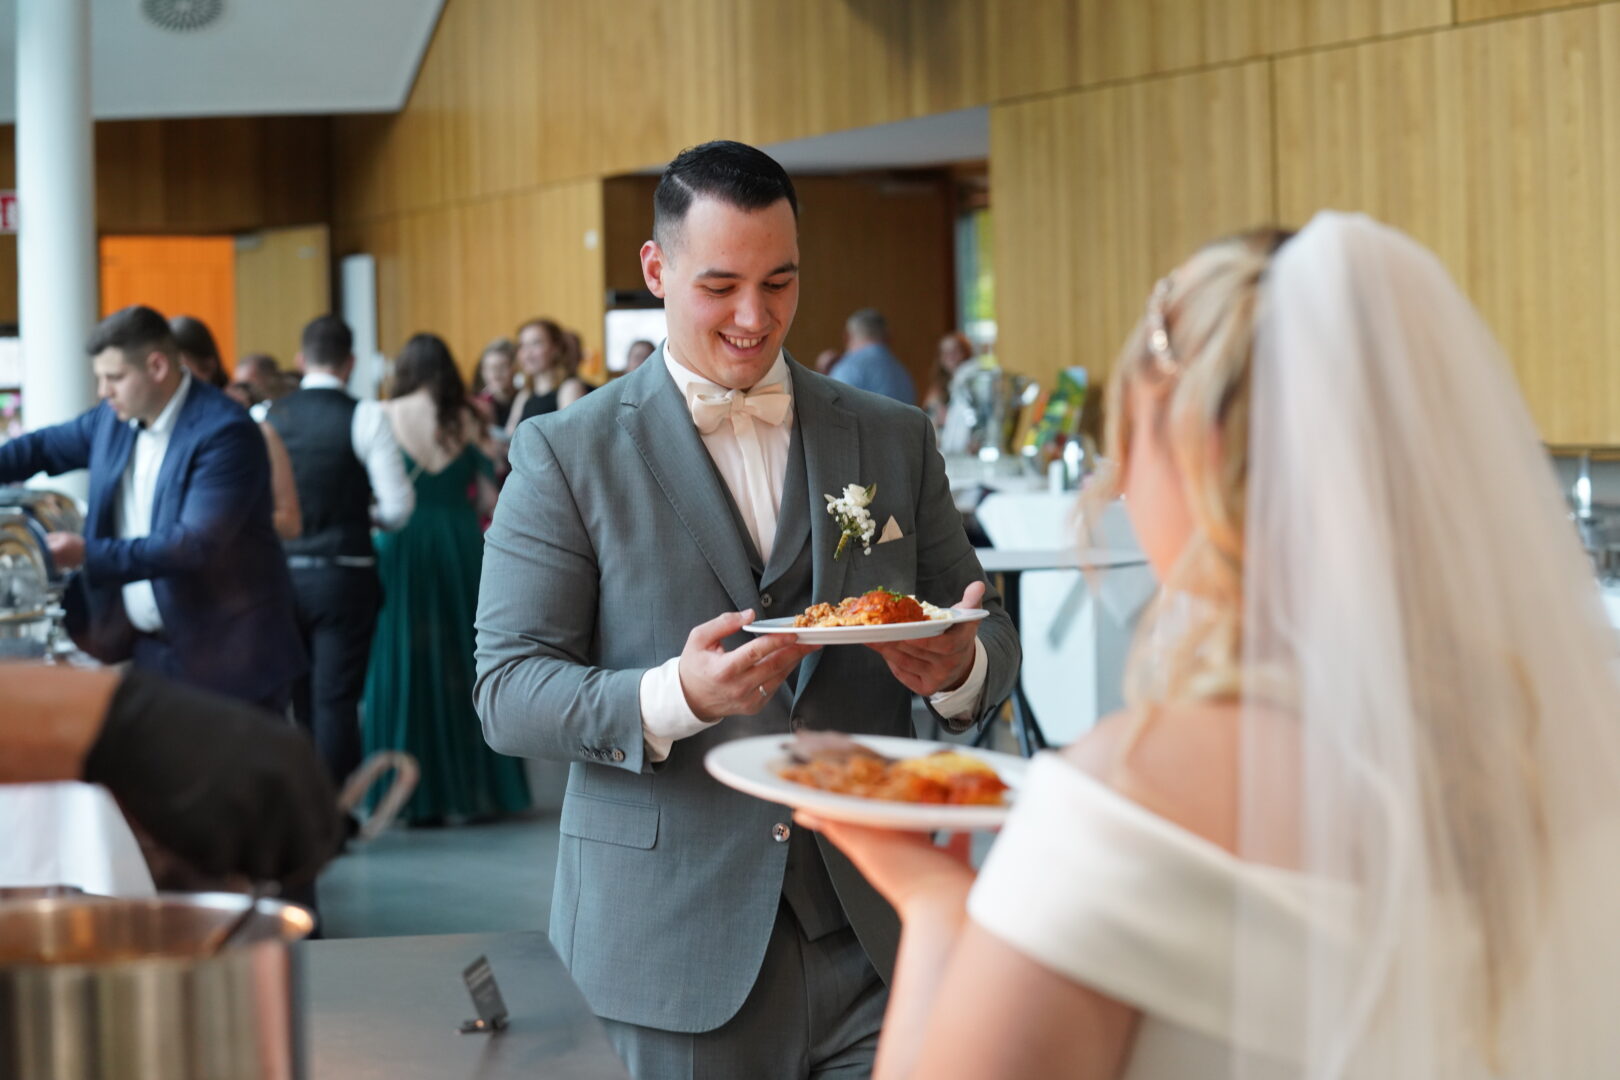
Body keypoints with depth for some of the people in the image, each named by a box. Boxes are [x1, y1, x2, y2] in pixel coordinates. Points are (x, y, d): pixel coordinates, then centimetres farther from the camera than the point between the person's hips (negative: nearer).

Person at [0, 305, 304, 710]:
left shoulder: (226, 433, -20)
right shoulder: (114, 419, 5)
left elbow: (195, 543, -26)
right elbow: (44, 447, 21)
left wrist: (89, 555, -25)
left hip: (225, 652, -7)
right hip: (150, 648, 8)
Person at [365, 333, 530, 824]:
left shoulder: (385, 417, -3)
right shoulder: (466, 422, 1)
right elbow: (490, 497, 2)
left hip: (403, 546, -1)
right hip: (460, 546, 2)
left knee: (406, 661, 4)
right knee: (461, 659, 10)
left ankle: (420, 796, 3)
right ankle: (472, 784, 14)